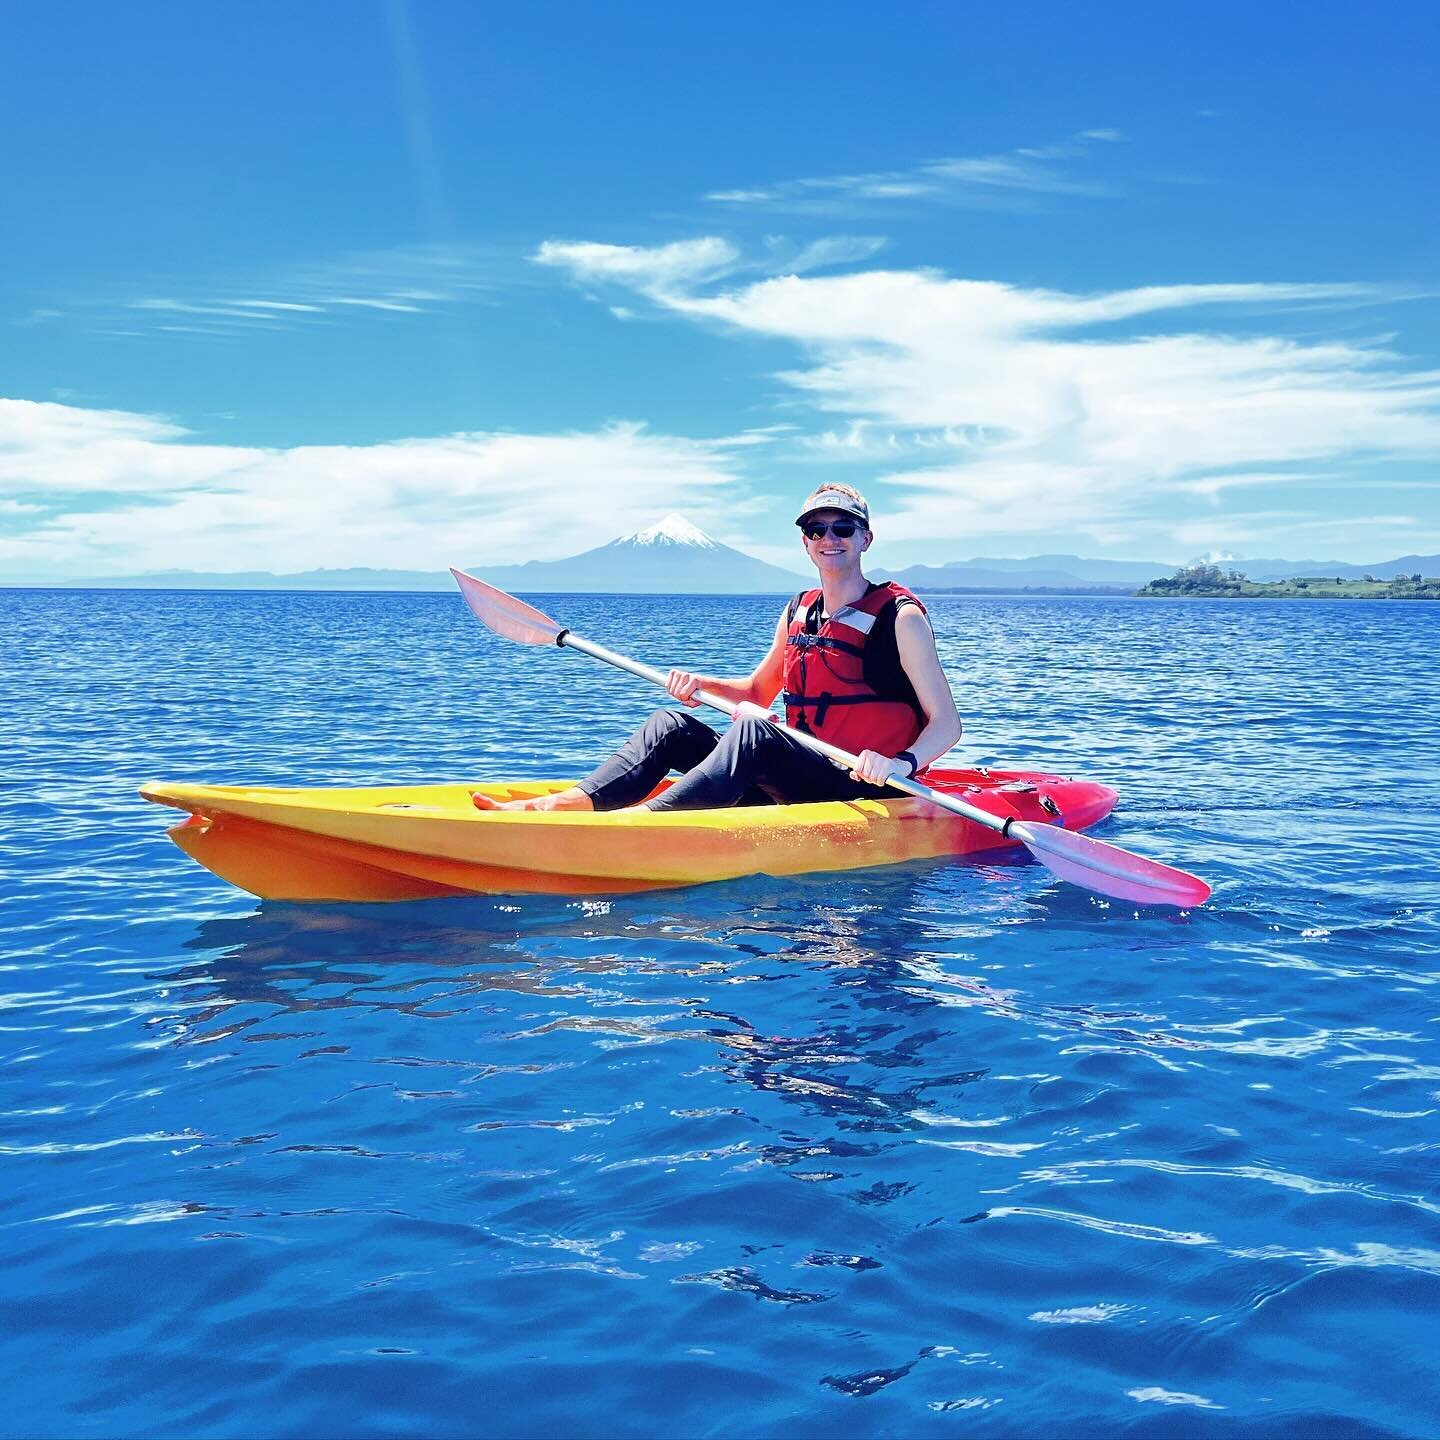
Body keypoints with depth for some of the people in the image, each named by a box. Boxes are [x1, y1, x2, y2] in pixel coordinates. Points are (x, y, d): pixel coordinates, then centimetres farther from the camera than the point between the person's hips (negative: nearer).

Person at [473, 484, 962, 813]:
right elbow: (757, 691, 25)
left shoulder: (899, 617, -7)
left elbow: (947, 722, -10)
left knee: (752, 731, -32)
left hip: (863, 793, -7)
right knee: (673, 725, -5)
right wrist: (703, 684, 5)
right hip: (794, 780, 7)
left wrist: (900, 763, -29)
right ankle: (566, 804, -25)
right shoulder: (797, 612, 13)